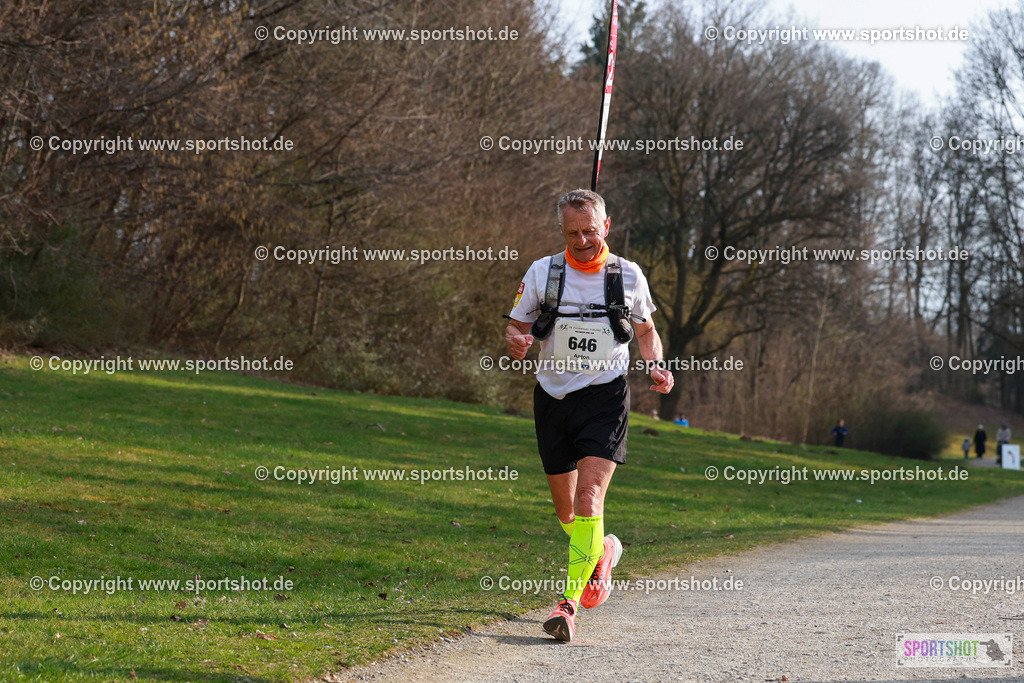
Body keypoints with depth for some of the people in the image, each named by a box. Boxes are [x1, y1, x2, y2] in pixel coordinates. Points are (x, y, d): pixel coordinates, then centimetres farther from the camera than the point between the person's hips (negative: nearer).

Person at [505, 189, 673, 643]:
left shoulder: (629, 276, 1)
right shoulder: (541, 273, 1)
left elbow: (646, 330, 17)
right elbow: (517, 330, 6)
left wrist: (657, 366, -2)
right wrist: (516, 343, -18)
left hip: (605, 397, -2)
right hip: (553, 397, 2)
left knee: (589, 498, -19)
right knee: (565, 510, 11)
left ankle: (570, 603, -21)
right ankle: (603, 551, 43)